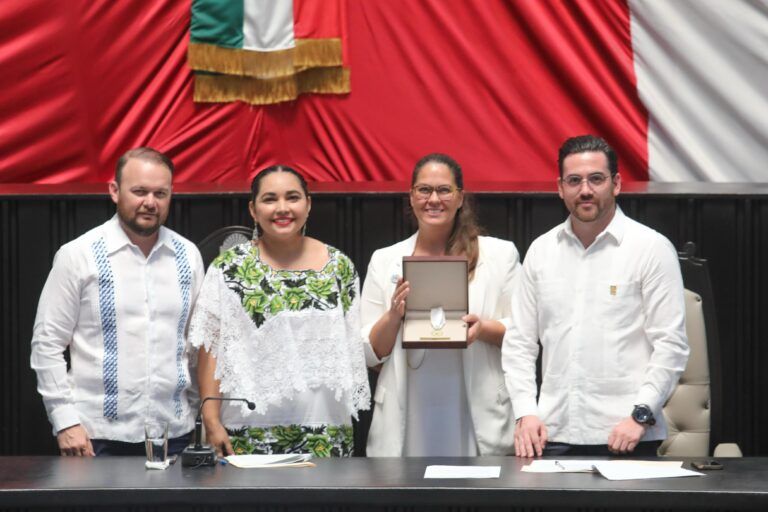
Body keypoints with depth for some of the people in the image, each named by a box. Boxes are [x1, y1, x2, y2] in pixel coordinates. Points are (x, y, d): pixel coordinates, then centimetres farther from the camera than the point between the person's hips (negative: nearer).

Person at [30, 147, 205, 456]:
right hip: (98, 435, -3)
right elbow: (47, 343, -4)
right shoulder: (78, 255, -4)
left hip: (173, 432, 3)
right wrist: (65, 421, -10)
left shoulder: (188, 255, 7)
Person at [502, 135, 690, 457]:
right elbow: (519, 342, 11)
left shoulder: (652, 248, -2)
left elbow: (670, 345, -6)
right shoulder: (541, 250, 10)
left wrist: (641, 415, -15)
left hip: (625, 434, -3)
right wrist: (526, 412, -1)